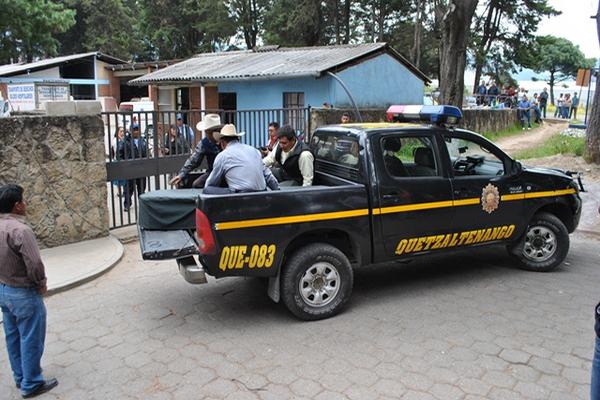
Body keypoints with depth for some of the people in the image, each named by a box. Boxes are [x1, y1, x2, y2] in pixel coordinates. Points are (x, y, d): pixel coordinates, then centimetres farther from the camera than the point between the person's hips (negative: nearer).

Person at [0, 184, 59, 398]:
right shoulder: (20, 230, -26)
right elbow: (34, 264, -27)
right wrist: (42, 283, -9)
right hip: (24, 293, -9)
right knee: (31, 340, 5)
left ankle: (20, 377, 34)